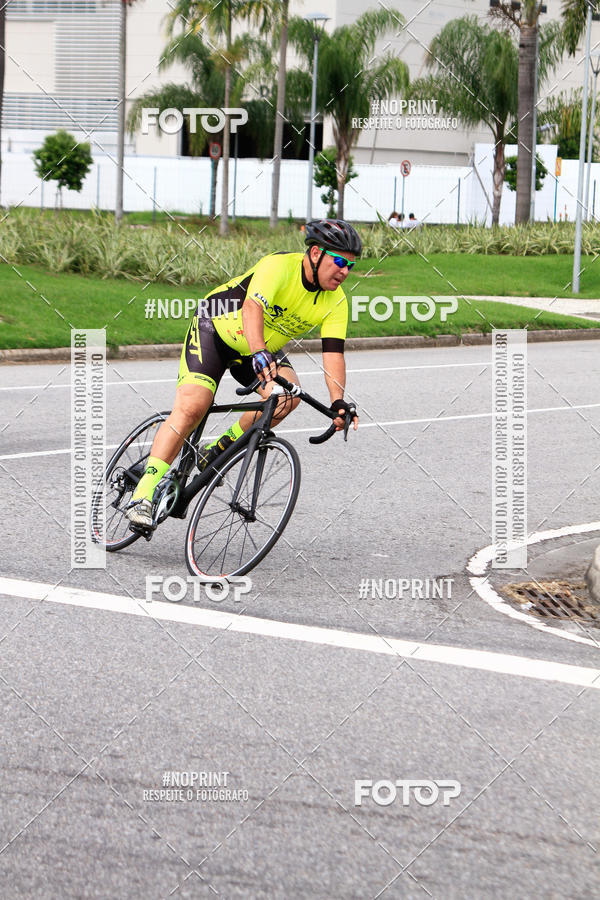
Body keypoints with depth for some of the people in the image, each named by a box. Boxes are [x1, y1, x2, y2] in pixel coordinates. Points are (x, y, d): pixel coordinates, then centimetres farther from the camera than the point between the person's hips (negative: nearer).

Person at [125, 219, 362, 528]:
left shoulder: (335, 302, -13)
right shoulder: (279, 265, -30)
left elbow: (334, 353, -19)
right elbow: (252, 308, -44)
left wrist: (338, 401, -35)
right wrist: (260, 355, -61)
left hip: (265, 349, 6)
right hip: (215, 328, -6)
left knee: (289, 392, -24)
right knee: (191, 408, -21)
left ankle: (219, 451, -5)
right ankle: (143, 495, -19)